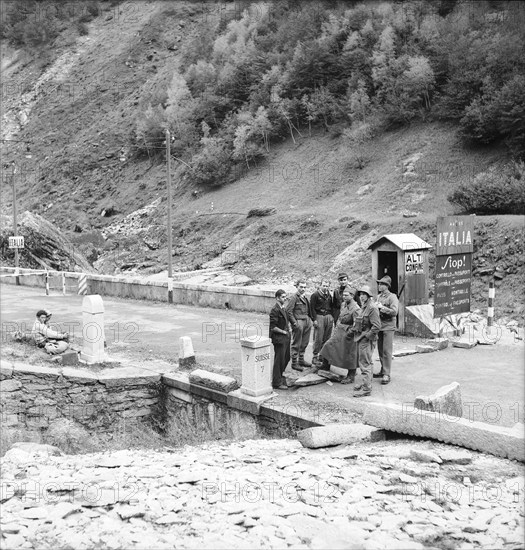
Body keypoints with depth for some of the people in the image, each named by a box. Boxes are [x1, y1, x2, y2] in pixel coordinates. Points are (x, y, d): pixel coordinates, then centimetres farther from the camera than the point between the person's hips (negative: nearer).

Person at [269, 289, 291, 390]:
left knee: (286, 358, 18)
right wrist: (283, 332, -14)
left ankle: (279, 377, 35)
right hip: (279, 338, -9)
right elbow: (273, 327, -21)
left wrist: (289, 328, 8)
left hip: (286, 337, 9)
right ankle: (277, 382, 8)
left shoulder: (284, 309, 12)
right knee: (279, 360, -2)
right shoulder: (275, 310, -18)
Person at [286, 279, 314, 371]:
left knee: (304, 343, 15)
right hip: (298, 322, -8)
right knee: (296, 344, -1)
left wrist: (310, 320, 10)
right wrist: (295, 323, -18)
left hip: (307, 322, 8)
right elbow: (289, 311, -14)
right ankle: (294, 363, 5)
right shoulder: (294, 298, -10)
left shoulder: (305, 298, 14)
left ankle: (301, 360, 27)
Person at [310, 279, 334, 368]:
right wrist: (314, 319, -12)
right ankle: (315, 357, -3)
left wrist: (332, 317, 10)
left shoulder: (329, 295, 17)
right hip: (319, 316, -5)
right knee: (318, 339, -8)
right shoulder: (315, 295, 0)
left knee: (327, 339, 3)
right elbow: (312, 308, -5)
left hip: (329, 317, 5)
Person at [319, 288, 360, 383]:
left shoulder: (355, 309, -19)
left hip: (348, 333, -8)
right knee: (328, 346, 9)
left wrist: (349, 333, -20)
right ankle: (325, 368, 25)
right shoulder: (343, 305, 8)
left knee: (350, 356, 1)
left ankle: (351, 377, 13)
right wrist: (337, 327, 16)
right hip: (339, 332, 8)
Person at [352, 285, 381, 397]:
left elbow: (376, 326, -22)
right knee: (361, 362, 17)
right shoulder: (363, 307, 15)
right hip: (361, 338, 10)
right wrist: (355, 329, 15)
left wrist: (367, 336, -18)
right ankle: (365, 383, 29)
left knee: (365, 363, -8)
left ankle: (366, 388, -4)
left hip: (366, 339, -10)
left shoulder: (372, 308, -16)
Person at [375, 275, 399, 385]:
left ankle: (386, 374, -6)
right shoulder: (378, 297, 14)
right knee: (380, 350, 11)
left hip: (388, 327, -7)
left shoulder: (392, 297, -7)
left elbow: (394, 312, -17)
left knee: (387, 351, -8)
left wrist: (382, 307, -19)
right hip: (379, 326, 7)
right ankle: (383, 371, 21)